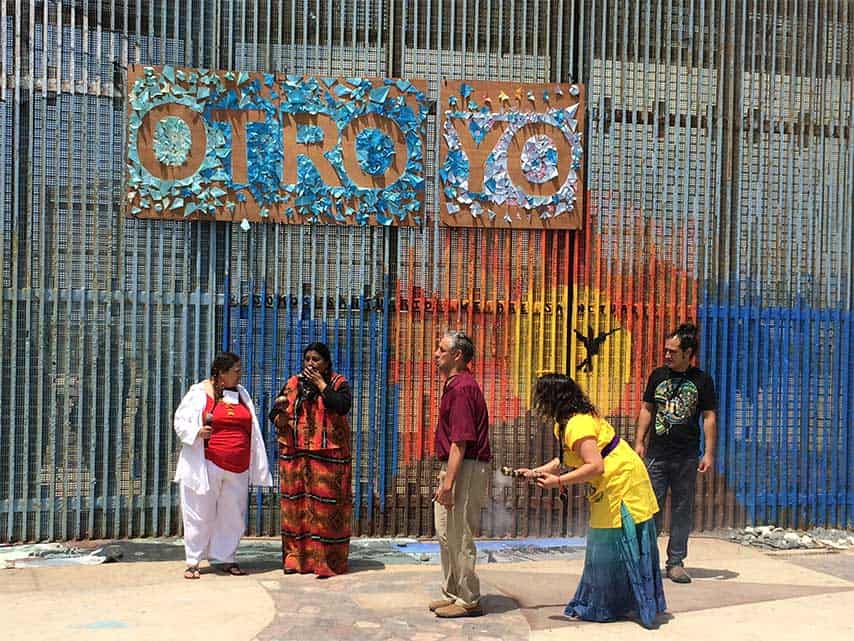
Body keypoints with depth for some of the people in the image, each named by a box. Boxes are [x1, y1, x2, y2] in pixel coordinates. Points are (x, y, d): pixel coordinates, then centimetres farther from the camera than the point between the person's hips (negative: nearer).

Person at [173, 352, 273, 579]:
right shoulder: (199, 393, -2)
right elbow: (180, 421, -1)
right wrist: (196, 432, -21)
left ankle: (226, 559, 22)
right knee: (201, 515, 3)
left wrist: (258, 466, 13)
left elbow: (252, 430, 16)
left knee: (233, 515, 9)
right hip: (207, 466, -4)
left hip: (238, 469, 5)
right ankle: (193, 562, 14)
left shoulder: (241, 393, 12)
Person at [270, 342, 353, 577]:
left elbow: (343, 406, -17)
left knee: (325, 503, -4)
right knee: (295, 502, 5)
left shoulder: (338, 383, 3)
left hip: (328, 455, -3)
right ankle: (295, 557, 13)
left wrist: (321, 384, -13)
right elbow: (274, 414, 13)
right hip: (295, 454, 3)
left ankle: (326, 560, 2)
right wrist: (280, 418, -10)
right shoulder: (293, 384, 12)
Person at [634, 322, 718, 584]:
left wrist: (709, 453, -4)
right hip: (656, 454, 1)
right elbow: (647, 409, 12)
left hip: (687, 457, -1)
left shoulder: (702, 380, 2)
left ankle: (675, 562, 15)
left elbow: (709, 417, 2)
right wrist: (639, 441, 4)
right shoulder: (658, 375, 7)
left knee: (682, 510, 5)